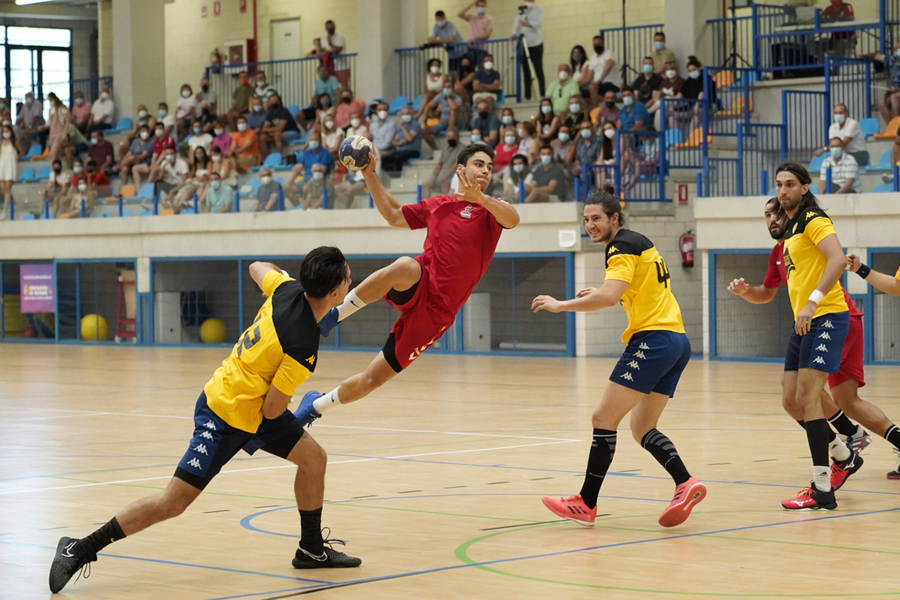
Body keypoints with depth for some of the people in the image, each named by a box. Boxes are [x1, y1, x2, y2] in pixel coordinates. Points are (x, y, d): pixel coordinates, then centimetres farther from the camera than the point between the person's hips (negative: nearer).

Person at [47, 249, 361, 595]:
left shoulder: (288, 288, -8)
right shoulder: (303, 348, -30)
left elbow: (258, 268, 15)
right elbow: (272, 410, -20)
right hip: (225, 414, -9)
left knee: (313, 459, 9)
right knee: (174, 502, -8)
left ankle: (311, 550, 26)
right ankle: (79, 550, -1)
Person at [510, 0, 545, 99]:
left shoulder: (538, 10, 2)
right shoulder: (520, 11, 13)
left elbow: (539, 22, -13)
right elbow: (517, 23, 7)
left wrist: (528, 24, -31)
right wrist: (514, 34, -12)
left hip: (535, 43, -3)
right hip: (524, 43, 3)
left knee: (538, 70, -4)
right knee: (526, 70, 2)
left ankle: (542, 95, -3)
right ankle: (527, 95, 4)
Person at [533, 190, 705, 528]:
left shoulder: (623, 245, -8)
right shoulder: (639, 243, 22)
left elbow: (609, 296, -22)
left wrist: (560, 305, -14)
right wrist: (598, 295, 21)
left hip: (653, 340, -10)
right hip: (676, 340, 10)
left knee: (604, 418, -6)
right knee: (642, 427, 11)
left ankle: (586, 504, -5)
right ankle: (685, 484, -7)